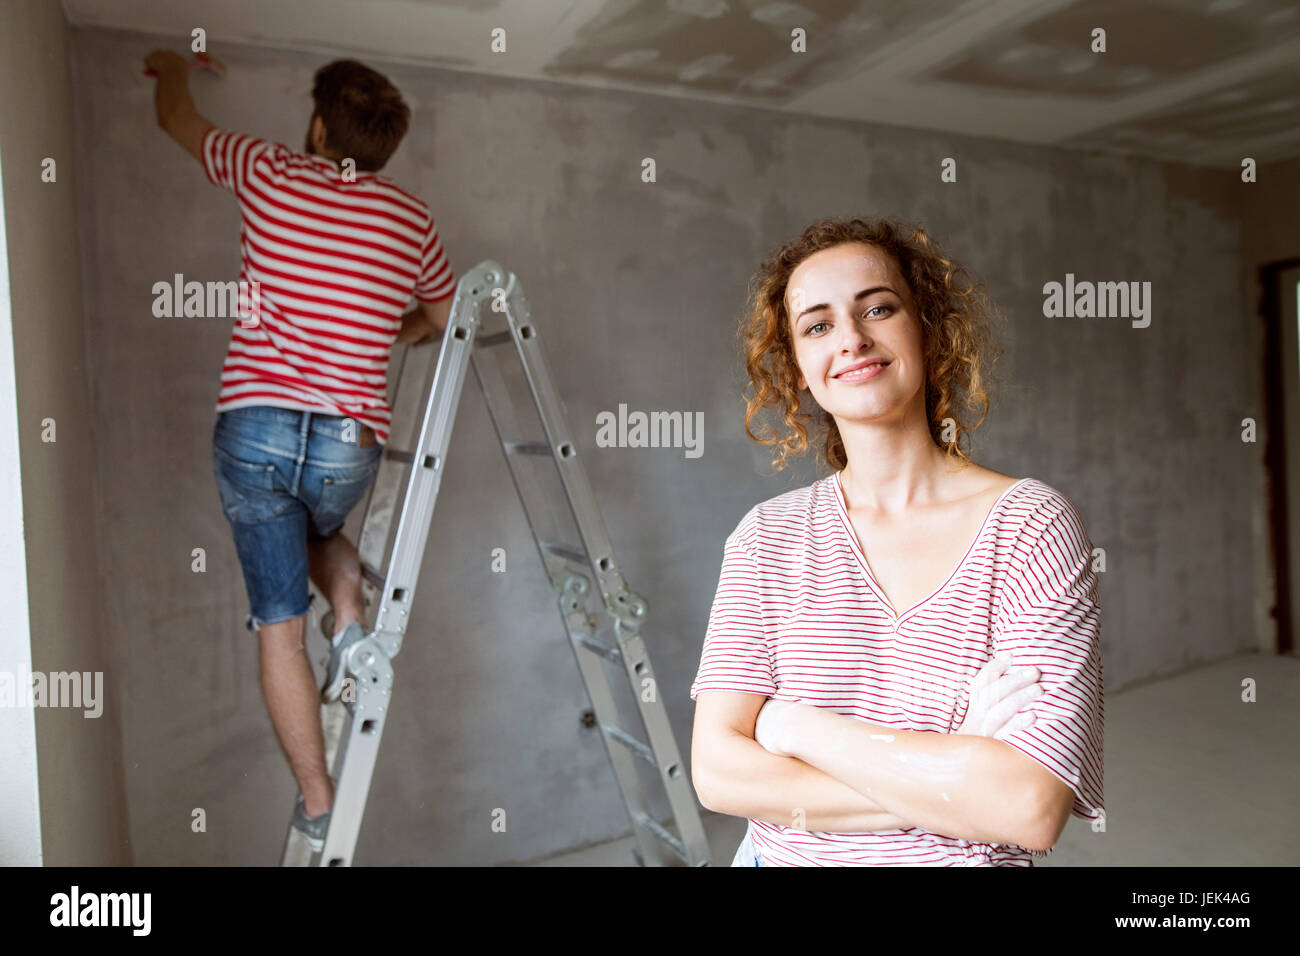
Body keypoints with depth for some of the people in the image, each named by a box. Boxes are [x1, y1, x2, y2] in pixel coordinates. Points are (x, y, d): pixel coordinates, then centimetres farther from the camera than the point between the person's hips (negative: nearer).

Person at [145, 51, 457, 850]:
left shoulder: (269, 175, 5)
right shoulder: (411, 218, 8)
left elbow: (179, 120, 25)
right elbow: (445, 317, 24)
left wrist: (173, 70, 47)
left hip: (254, 429, -1)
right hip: (348, 444, 2)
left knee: (280, 626, 7)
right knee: (320, 527, 37)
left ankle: (319, 805, 14)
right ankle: (352, 623, 11)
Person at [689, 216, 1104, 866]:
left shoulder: (1031, 525, -11)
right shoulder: (767, 537, -4)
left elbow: (1034, 809, -18)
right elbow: (717, 771, -11)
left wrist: (796, 726, -14)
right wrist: (947, 783, -18)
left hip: (964, 860, -1)